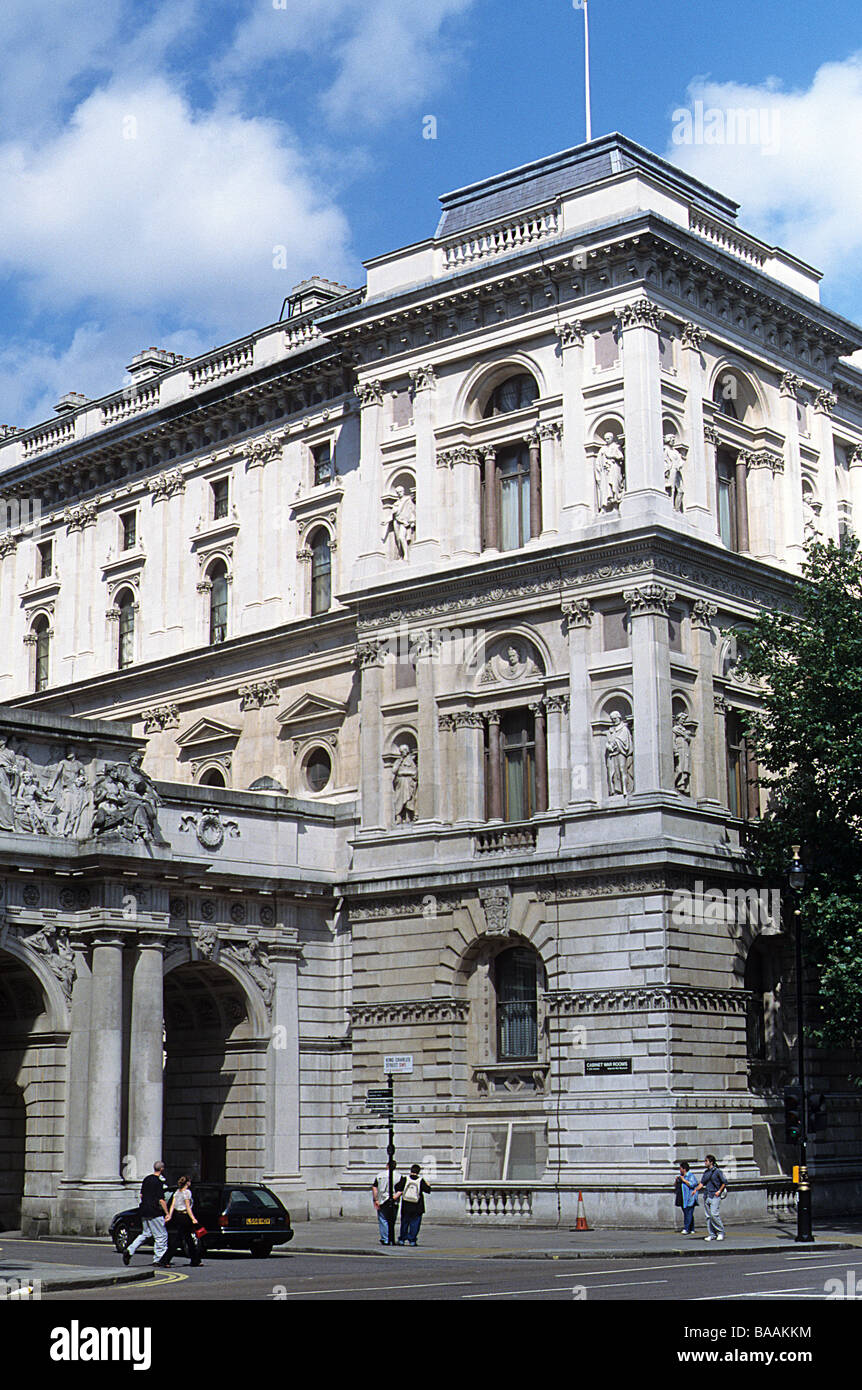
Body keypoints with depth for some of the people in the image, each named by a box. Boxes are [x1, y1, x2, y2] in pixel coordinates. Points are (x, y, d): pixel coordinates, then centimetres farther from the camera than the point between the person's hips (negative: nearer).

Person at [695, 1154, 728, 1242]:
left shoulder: (717, 1171, -5)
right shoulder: (706, 1172, 15)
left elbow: (724, 1182, -4)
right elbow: (702, 1183, 15)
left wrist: (719, 1191, -10)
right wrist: (696, 1189, 0)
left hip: (714, 1196, -7)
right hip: (706, 1196, 7)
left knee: (714, 1214, -17)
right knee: (708, 1216, 5)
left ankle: (721, 1232, -4)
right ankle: (712, 1234, 10)